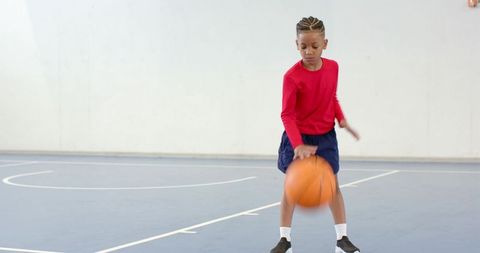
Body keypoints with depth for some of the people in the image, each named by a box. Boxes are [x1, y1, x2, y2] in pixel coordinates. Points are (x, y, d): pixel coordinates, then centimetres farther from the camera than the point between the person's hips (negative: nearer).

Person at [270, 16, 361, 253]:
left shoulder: (332, 67, -6)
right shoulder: (292, 76, -22)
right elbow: (287, 115, -24)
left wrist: (341, 119, -2)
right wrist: (298, 145, -35)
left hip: (325, 136, 3)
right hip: (298, 137, -3)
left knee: (332, 185, 6)